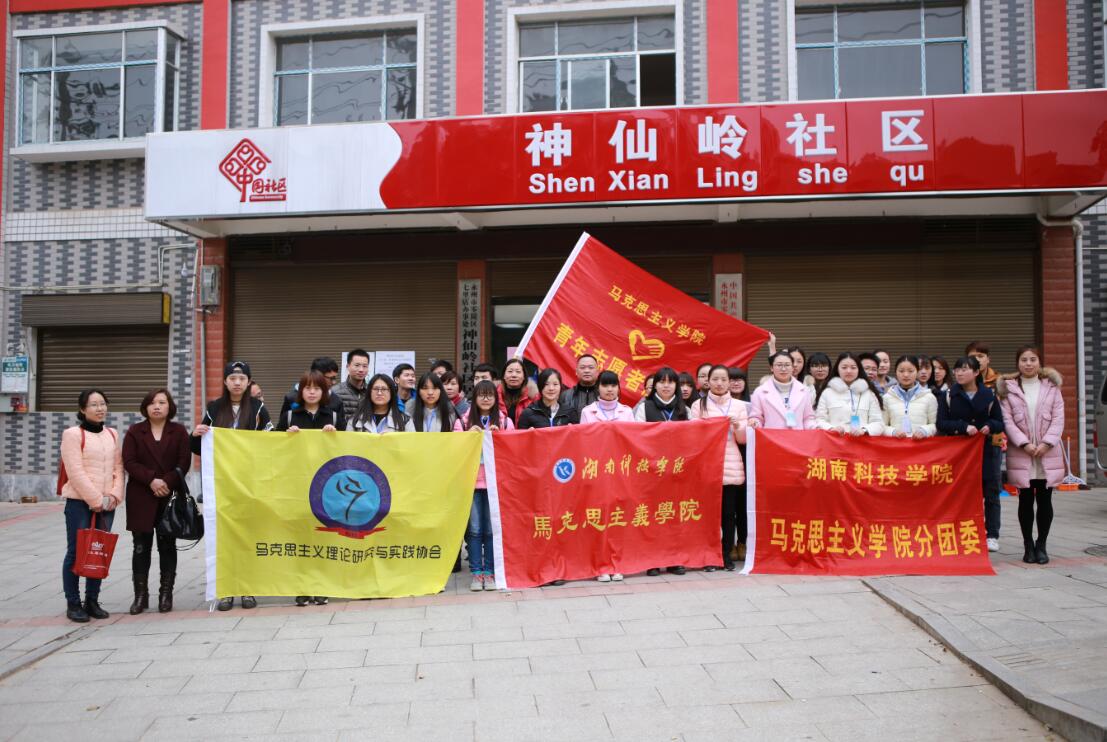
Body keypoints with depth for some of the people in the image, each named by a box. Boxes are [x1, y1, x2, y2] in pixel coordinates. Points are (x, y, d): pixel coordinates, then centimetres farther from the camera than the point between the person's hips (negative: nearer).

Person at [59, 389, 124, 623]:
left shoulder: (112, 434, 12)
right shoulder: (73, 434, -4)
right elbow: (76, 472, -11)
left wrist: (113, 496, -4)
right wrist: (96, 500, -13)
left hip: (106, 503, 5)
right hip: (80, 502, -5)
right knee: (76, 551, -1)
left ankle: (92, 601, 16)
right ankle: (73, 604, 7)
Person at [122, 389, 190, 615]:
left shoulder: (179, 431, 5)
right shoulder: (135, 431, 7)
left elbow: (184, 462, -2)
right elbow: (129, 462, -3)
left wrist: (167, 481, -16)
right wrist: (151, 480, -16)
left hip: (171, 496, 0)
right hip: (141, 498, 0)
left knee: (167, 546, 5)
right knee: (141, 547, 2)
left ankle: (166, 594, 11)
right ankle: (140, 595, 10)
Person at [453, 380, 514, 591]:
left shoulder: (505, 421, 8)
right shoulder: (463, 421, 8)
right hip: (471, 480, 0)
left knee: (492, 529, 2)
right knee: (474, 529, 1)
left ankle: (490, 571, 12)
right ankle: (476, 572, 9)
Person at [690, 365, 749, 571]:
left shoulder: (738, 405, 11)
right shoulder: (699, 405, 6)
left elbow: (743, 439, 9)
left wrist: (738, 426, -10)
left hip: (731, 466, 2)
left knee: (729, 511, 2)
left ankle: (727, 554, 12)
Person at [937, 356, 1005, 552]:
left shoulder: (988, 395, 4)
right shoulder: (947, 395, 2)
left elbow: (1000, 423, 7)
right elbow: (941, 423, -7)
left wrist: (990, 426, -15)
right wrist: (963, 427, -21)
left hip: (984, 450, 0)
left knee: (990, 493, 4)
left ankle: (992, 536, 14)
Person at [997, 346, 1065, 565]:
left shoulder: (1051, 386, 7)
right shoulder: (1008, 388, 2)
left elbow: (1058, 418, 2)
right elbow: (1007, 420, -3)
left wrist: (1047, 443, -11)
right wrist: (1024, 443, -13)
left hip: (1047, 454, 1)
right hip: (1021, 454, -1)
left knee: (1045, 500, 4)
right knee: (1025, 500, 4)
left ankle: (1041, 544, 15)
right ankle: (1028, 545, 13)